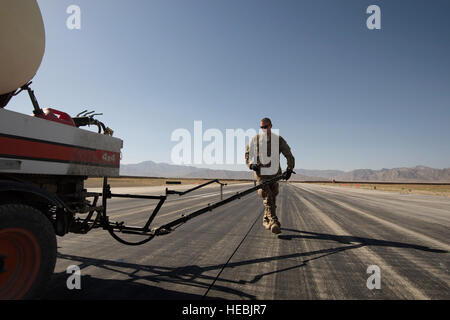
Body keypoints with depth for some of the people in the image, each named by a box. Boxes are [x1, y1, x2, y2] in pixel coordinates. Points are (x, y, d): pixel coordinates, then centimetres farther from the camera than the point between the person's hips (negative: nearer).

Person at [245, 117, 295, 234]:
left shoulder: (278, 140, 2)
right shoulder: (254, 140, 4)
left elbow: (289, 155, 1)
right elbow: (248, 154, 9)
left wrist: (289, 169, -15)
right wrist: (251, 164, -11)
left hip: (274, 174, 2)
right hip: (260, 173, -2)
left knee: (272, 198, 9)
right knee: (267, 198, -16)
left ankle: (266, 220, 28)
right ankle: (274, 222, -22)